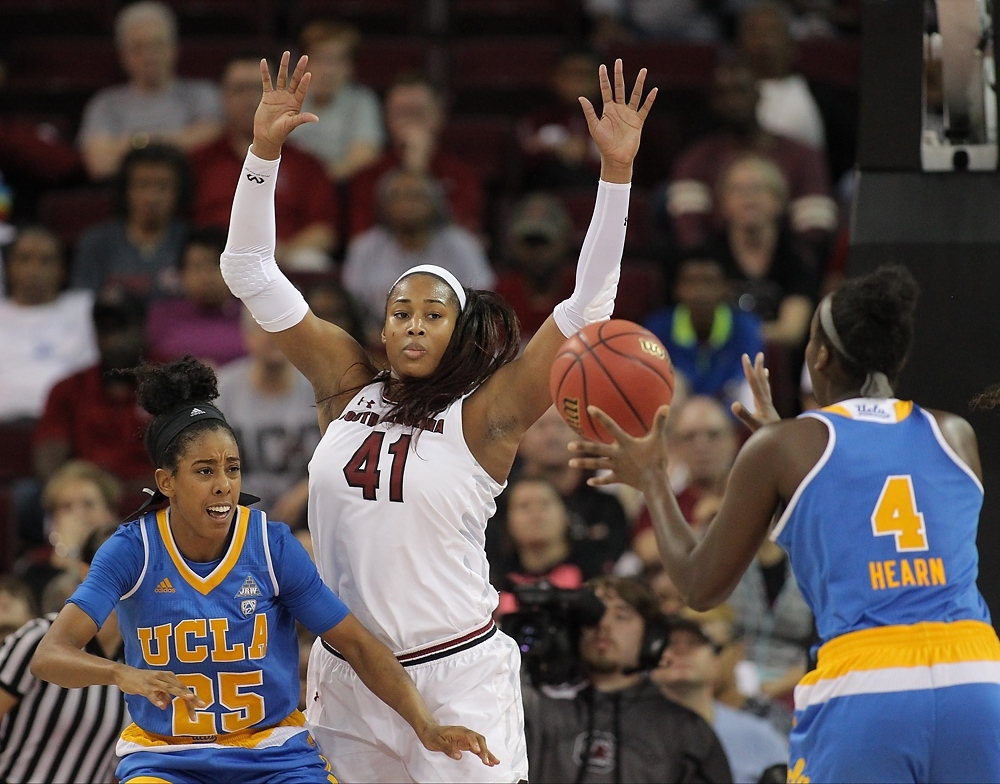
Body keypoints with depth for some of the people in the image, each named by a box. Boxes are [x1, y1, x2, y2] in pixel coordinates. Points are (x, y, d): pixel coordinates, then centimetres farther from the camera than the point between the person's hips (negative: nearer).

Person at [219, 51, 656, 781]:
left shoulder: (482, 416, -4)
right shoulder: (347, 387, 6)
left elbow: (588, 305, -12)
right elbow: (251, 273, 6)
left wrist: (616, 173, -18)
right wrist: (265, 150, -3)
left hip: (456, 675, -4)